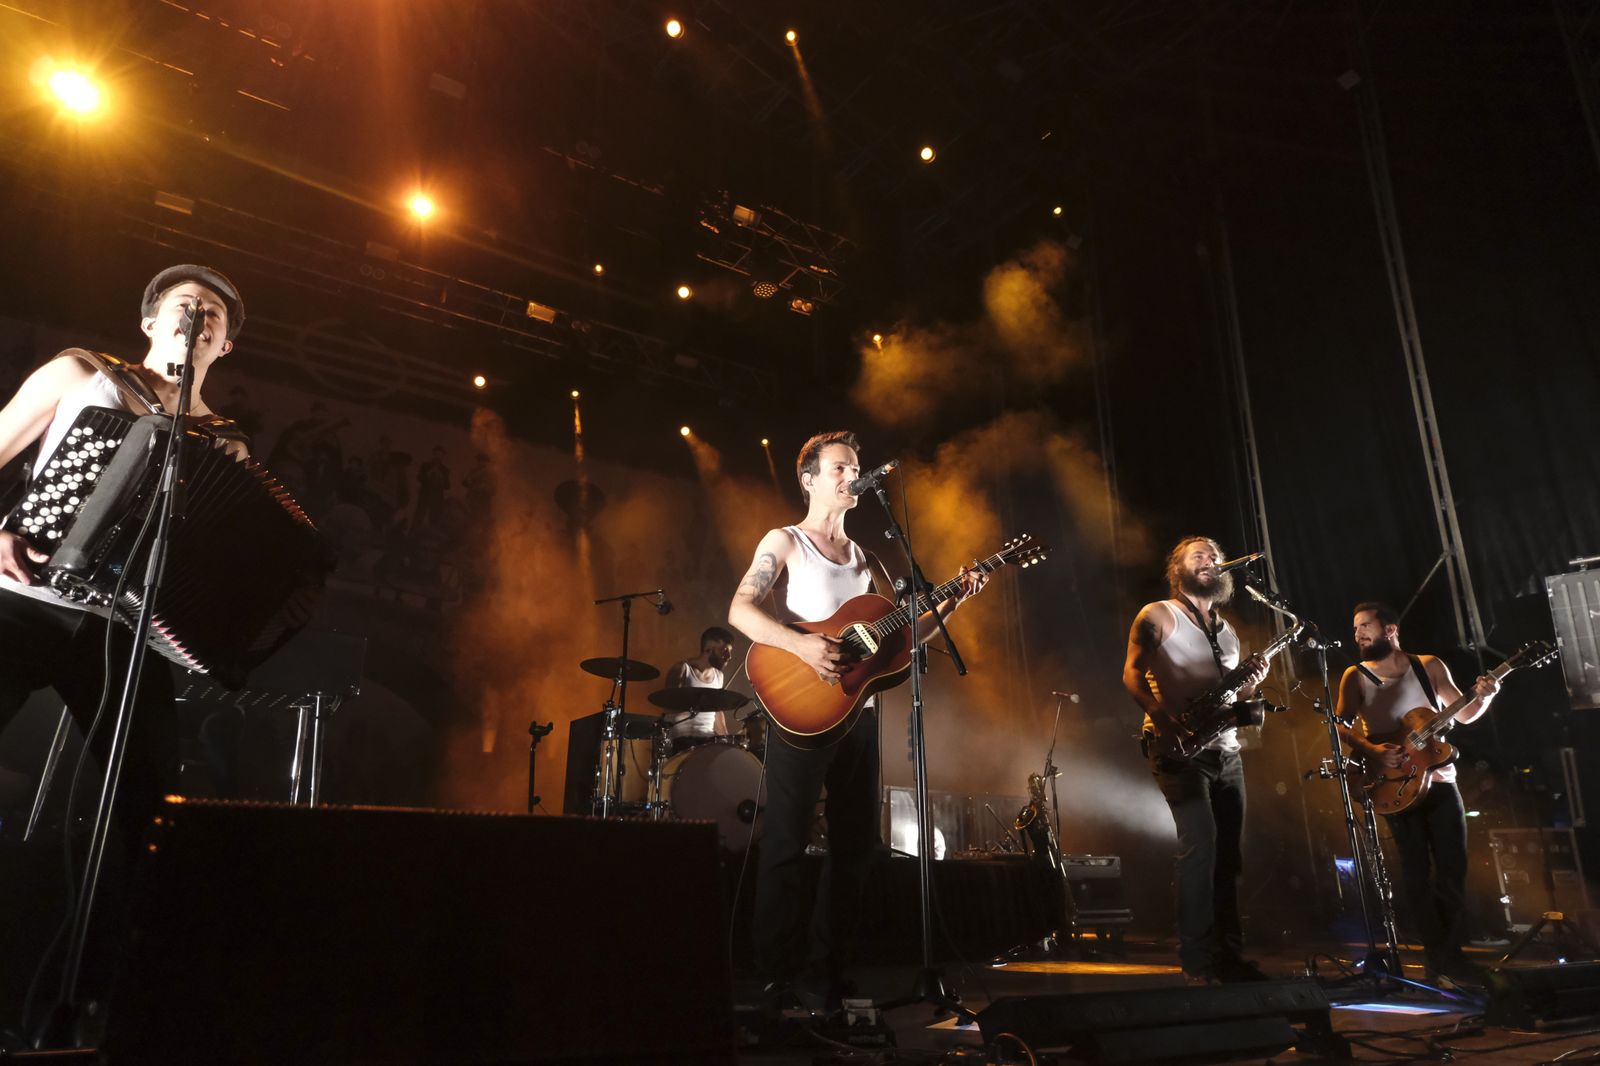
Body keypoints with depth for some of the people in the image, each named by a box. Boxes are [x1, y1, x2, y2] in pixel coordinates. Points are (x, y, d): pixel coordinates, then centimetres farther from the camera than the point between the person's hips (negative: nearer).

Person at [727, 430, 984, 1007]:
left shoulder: (865, 557, 19)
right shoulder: (784, 542, 2)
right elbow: (740, 610, -12)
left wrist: (952, 601, 4)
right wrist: (801, 643, -26)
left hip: (858, 711, 7)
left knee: (856, 842, 8)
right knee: (787, 841, -5)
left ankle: (829, 970, 21)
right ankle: (779, 978, 5)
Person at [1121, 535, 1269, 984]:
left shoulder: (1227, 631, 21)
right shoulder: (1158, 615, 0)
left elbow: (1230, 697, 22)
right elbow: (1132, 672, -7)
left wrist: (1251, 681, 0)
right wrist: (1166, 720, -21)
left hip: (1225, 749, 7)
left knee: (1228, 852, 7)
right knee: (1200, 844, -16)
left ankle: (1229, 956, 16)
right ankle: (1197, 962, -9)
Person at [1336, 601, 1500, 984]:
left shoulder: (1430, 666, 5)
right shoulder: (1355, 677, 0)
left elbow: (1463, 715, 9)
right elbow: (1342, 727, -7)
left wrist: (1483, 697, -12)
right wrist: (1372, 752, -24)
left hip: (1440, 778, 2)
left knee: (1453, 869, 3)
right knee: (1417, 870, -1)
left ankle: (1451, 953, 15)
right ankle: (1437, 956, 9)